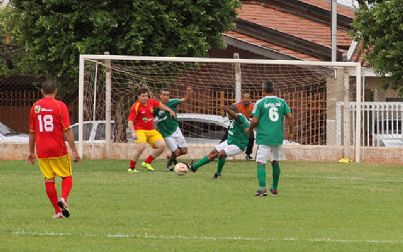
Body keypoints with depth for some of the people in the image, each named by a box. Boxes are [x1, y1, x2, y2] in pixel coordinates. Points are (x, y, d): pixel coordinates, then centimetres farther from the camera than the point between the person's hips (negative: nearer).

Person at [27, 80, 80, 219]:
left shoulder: (35, 107, 6)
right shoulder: (60, 106, -6)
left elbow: (32, 132, 12)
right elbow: (67, 131, -10)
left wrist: (31, 152, 21)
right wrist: (74, 151, -6)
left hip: (42, 150, 3)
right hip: (59, 150, -3)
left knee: (49, 180, 6)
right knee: (67, 177, 9)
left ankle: (57, 211, 7)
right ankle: (63, 199, -18)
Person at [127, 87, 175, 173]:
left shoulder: (151, 102, 1)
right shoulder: (136, 106, -16)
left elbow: (159, 105, 24)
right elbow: (130, 121, -19)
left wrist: (170, 110, 31)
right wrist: (133, 132, -33)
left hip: (151, 130, 7)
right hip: (140, 130, -7)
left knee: (161, 146, -1)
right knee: (141, 147, -28)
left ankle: (146, 163, 14)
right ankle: (131, 168, -11)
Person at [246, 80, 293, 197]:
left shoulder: (260, 103, -4)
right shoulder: (281, 102, 6)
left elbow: (255, 121, -7)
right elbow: (289, 116, 1)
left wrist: (249, 130, 13)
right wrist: (291, 132, 12)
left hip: (264, 138, -4)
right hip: (278, 138, 4)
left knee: (261, 163, -5)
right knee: (275, 162, 19)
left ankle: (262, 188, -22)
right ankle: (275, 188, 26)